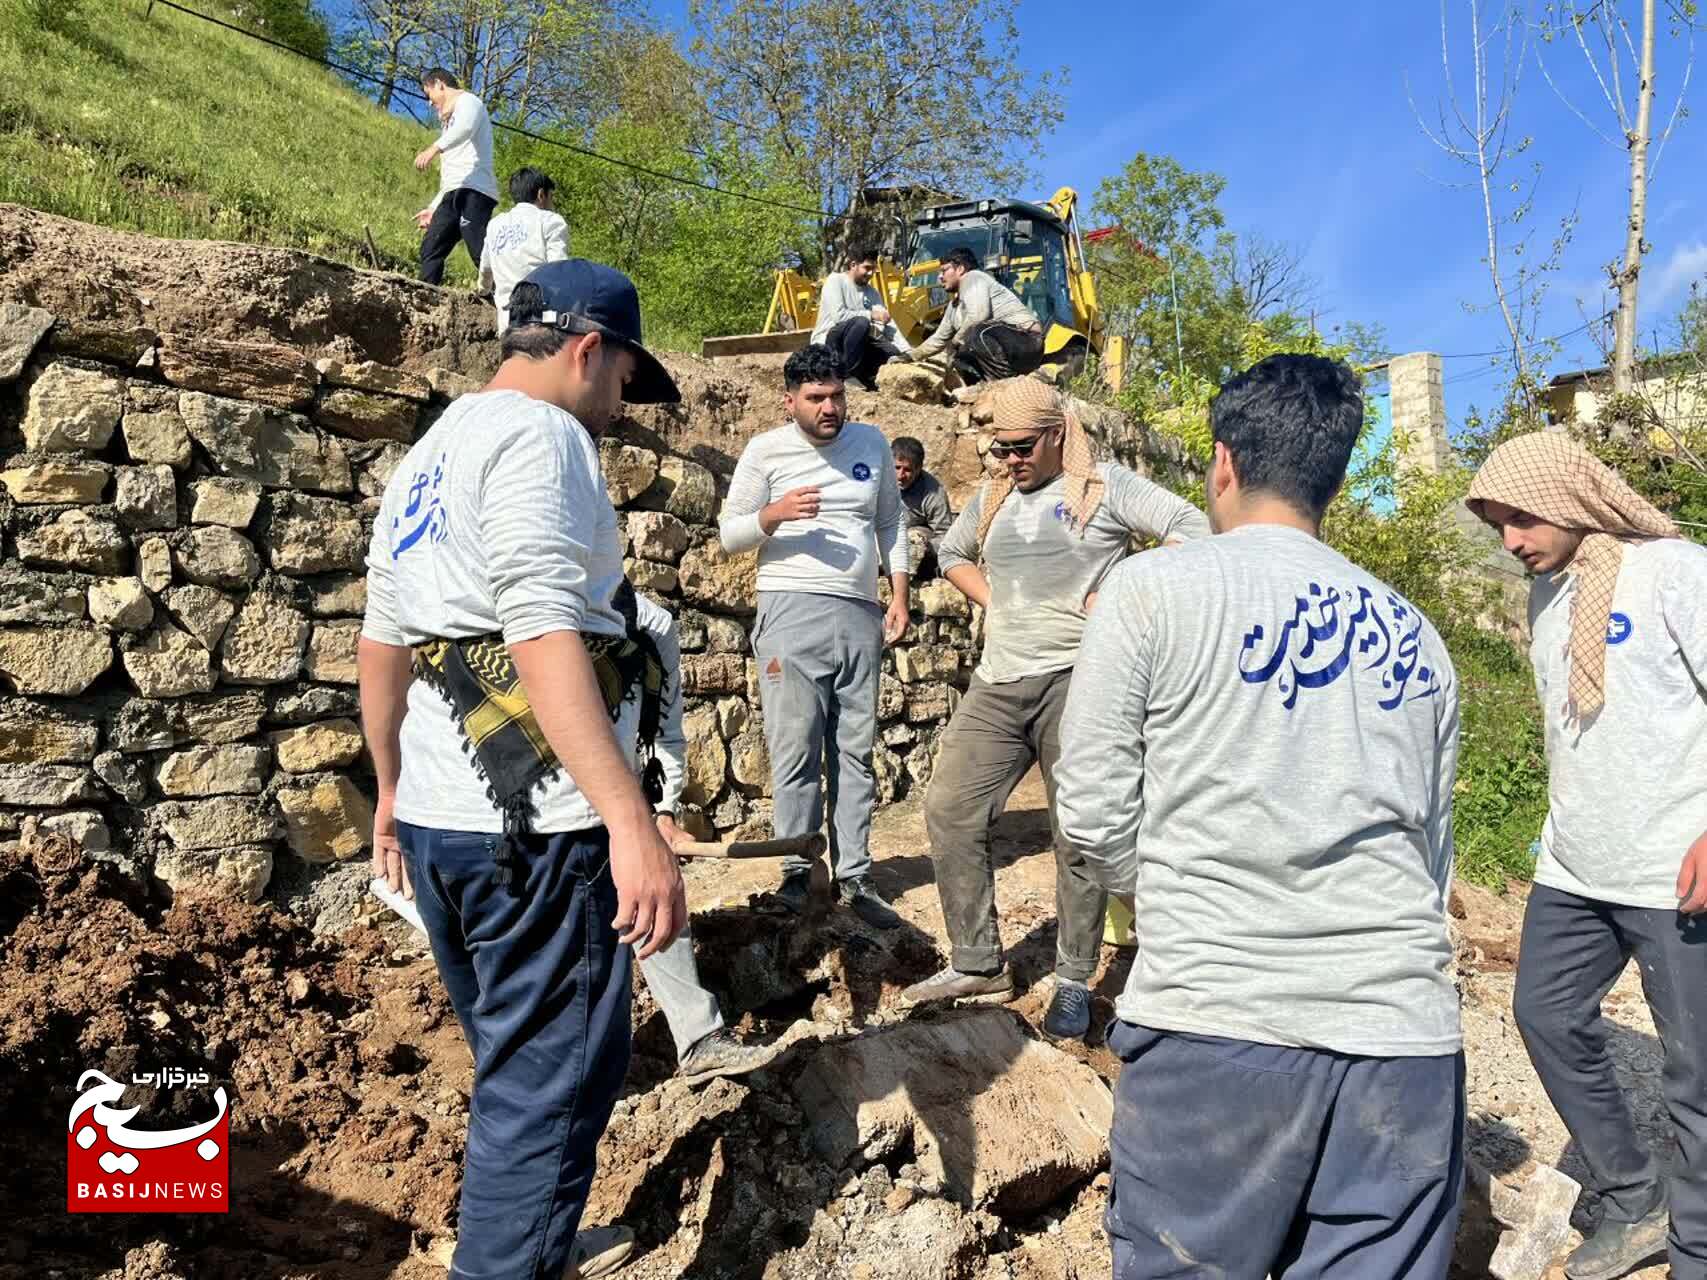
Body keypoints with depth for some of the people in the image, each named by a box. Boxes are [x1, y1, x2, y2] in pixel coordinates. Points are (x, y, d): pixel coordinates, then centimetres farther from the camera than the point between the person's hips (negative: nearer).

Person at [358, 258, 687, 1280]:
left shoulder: (426, 456, 18)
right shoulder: (539, 432, -11)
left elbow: (380, 643, 21)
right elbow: (544, 635, -24)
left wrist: (392, 791, 30)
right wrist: (632, 821, -28)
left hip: (435, 822, 10)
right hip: (538, 830, -10)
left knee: (516, 1071, 23)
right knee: (553, 1090, 1)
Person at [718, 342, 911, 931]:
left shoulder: (871, 443, 13)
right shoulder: (766, 451, 3)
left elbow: (890, 521, 21)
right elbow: (729, 533, 5)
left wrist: (900, 594, 12)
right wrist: (773, 515, -15)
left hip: (861, 615, 4)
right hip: (793, 611, -3)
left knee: (855, 752, 5)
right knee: (797, 748, -5)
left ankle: (854, 878, 11)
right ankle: (797, 870, 7)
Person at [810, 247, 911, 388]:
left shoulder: (871, 292, 8)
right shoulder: (835, 280, -10)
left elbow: (888, 323, -1)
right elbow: (838, 315, -25)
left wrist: (909, 352, -13)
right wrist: (871, 315, -19)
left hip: (856, 343, 6)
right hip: (827, 343, -6)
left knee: (895, 353, -11)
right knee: (861, 322, -33)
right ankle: (849, 375, -20)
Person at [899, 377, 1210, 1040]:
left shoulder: (1104, 485, -2)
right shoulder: (992, 497, 16)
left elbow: (1192, 528, -10)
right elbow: (952, 553, 33)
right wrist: (990, 600, 14)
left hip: (1075, 678, -6)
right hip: (997, 682, 6)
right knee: (949, 810, 0)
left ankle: (1074, 984, 14)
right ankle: (979, 964, 12)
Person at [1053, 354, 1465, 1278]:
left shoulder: (1151, 587, -2)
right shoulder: (1414, 632, 14)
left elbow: (1093, 816, -2)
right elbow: (1432, 856, 19)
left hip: (1213, 1025, -4)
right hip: (1404, 1038, 5)